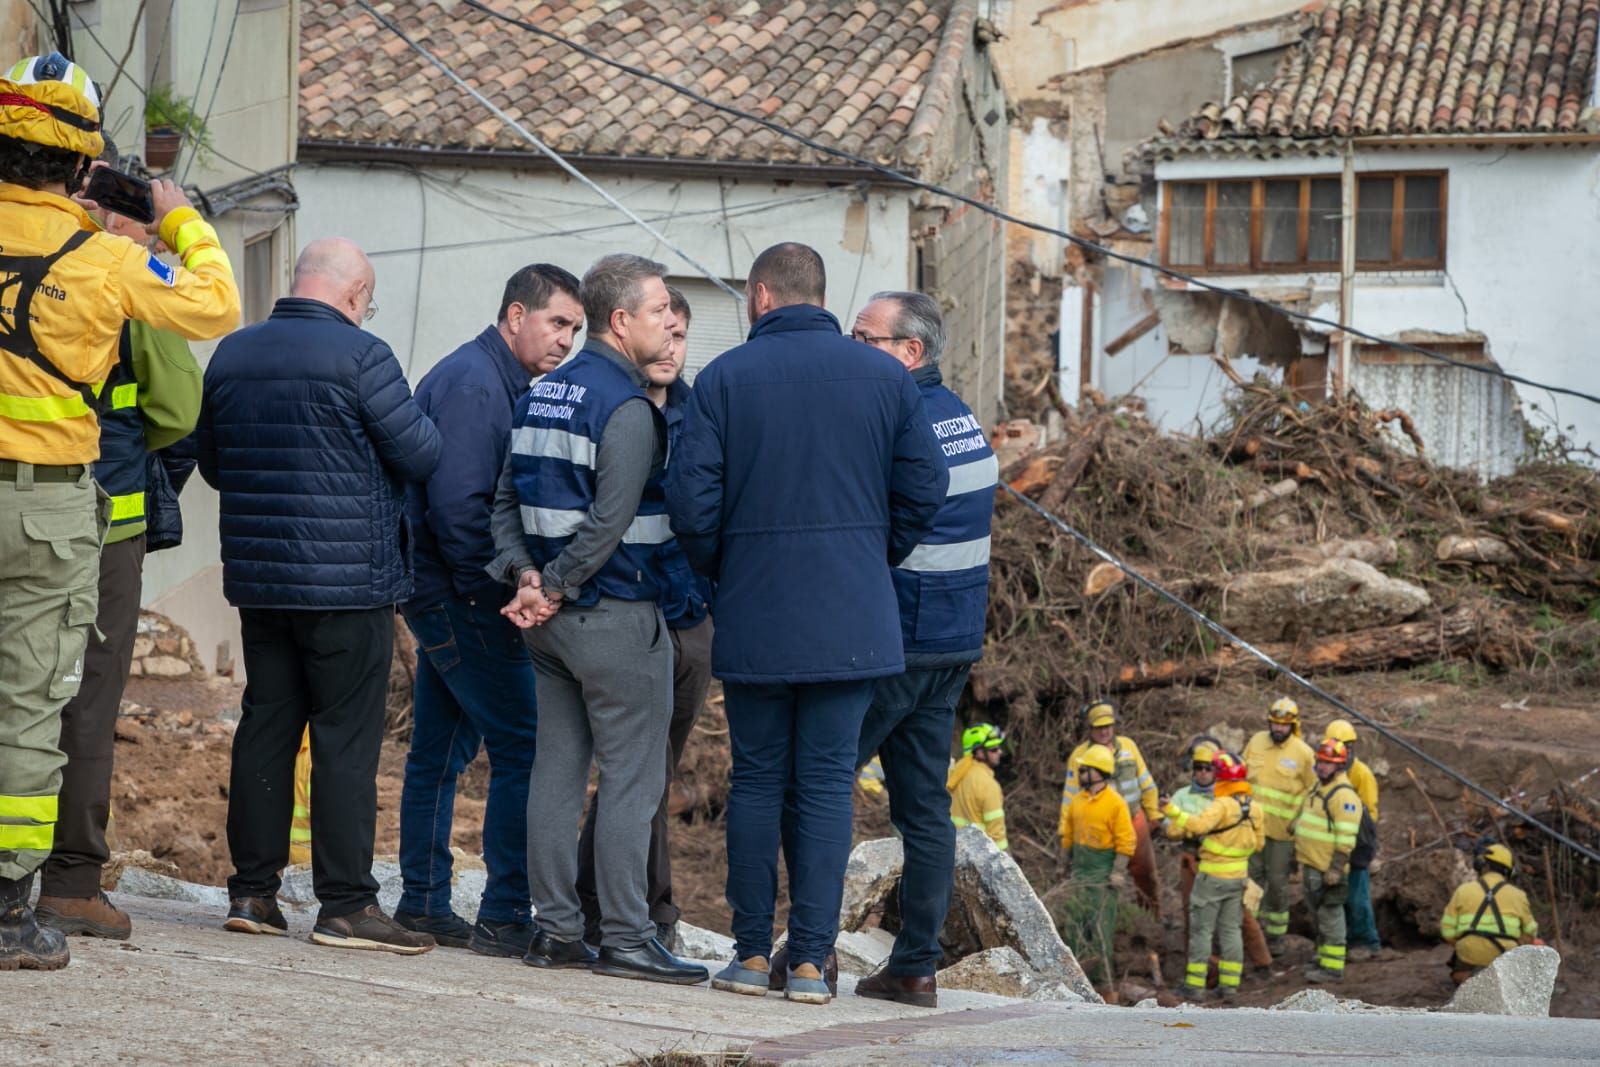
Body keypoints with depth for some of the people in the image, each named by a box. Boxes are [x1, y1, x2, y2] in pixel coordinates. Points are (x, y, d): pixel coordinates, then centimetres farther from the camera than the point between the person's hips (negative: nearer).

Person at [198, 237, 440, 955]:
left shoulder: (232, 354, 8)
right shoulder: (360, 356, -13)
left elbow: (212, 463, 18)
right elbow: (420, 455, -9)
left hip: (256, 575, 6)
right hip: (349, 583, -6)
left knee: (264, 727, 12)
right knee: (348, 739, -2)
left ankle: (252, 890, 14)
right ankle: (345, 903, -3)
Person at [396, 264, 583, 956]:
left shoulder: (505, 383, 17)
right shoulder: (473, 384, -15)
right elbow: (458, 505, -22)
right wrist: (498, 593, -18)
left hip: (444, 593, 11)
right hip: (464, 596, -11)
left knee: (441, 747, 14)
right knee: (525, 748, -11)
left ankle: (423, 904, 20)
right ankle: (505, 917, -11)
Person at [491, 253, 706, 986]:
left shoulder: (543, 392, 12)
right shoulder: (625, 407, -15)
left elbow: (507, 496, 11)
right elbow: (609, 521, -21)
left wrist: (523, 572, 0)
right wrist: (552, 588, -12)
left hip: (555, 619, 9)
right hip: (617, 616, -9)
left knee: (557, 769, 10)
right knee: (631, 779, -4)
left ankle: (556, 928, 13)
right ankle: (623, 937, -3)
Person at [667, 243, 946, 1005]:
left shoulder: (725, 378, -3)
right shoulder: (883, 377, 2)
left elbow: (690, 499, -6)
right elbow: (926, 487, 2)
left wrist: (718, 571, 11)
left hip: (753, 620, -1)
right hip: (852, 620, 1)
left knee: (757, 781, 9)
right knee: (827, 784, 3)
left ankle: (751, 953, 9)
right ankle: (810, 959, 0)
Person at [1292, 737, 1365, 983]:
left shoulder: (1344, 795, -16)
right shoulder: (1319, 788, 16)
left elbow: (1346, 838, -21)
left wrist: (1336, 869, -24)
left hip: (1327, 869, -10)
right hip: (1310, 865, 10)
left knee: (1330, 917, -7)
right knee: (1319, 915, 17)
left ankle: (1332, 967, -4)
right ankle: (1323, 959, 27)